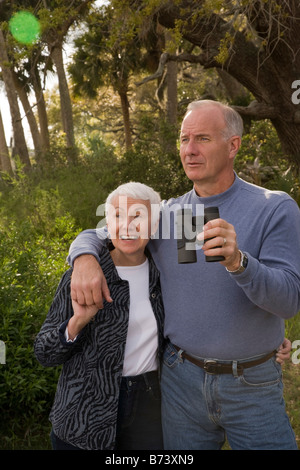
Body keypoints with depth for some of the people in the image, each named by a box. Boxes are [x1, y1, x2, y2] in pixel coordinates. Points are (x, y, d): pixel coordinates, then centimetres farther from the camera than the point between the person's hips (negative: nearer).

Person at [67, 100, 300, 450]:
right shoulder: (167, 214, 0)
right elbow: (94, 235, 7)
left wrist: (237, 261, -37)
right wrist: (85, 259, -17)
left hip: (253, 384, -2)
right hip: (181, 378, 3)